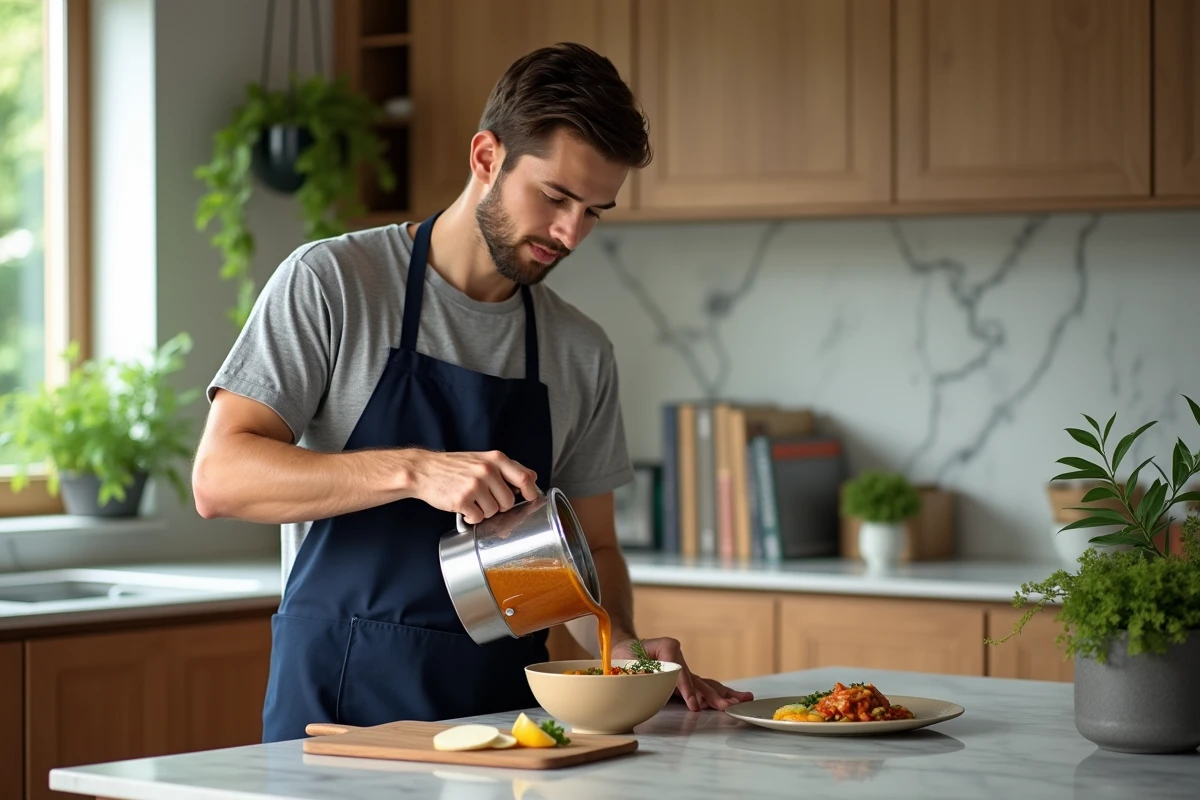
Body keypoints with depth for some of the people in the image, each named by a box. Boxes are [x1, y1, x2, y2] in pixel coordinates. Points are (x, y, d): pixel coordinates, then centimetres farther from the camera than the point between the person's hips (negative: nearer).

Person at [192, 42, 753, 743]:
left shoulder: (582, 354, 11)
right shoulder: (331, 283, -2)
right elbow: (219, 478, -12)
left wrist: (623, 646, -2)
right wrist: (414, 470, -23)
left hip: (506, 712, 6)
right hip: (340, 705, -5)